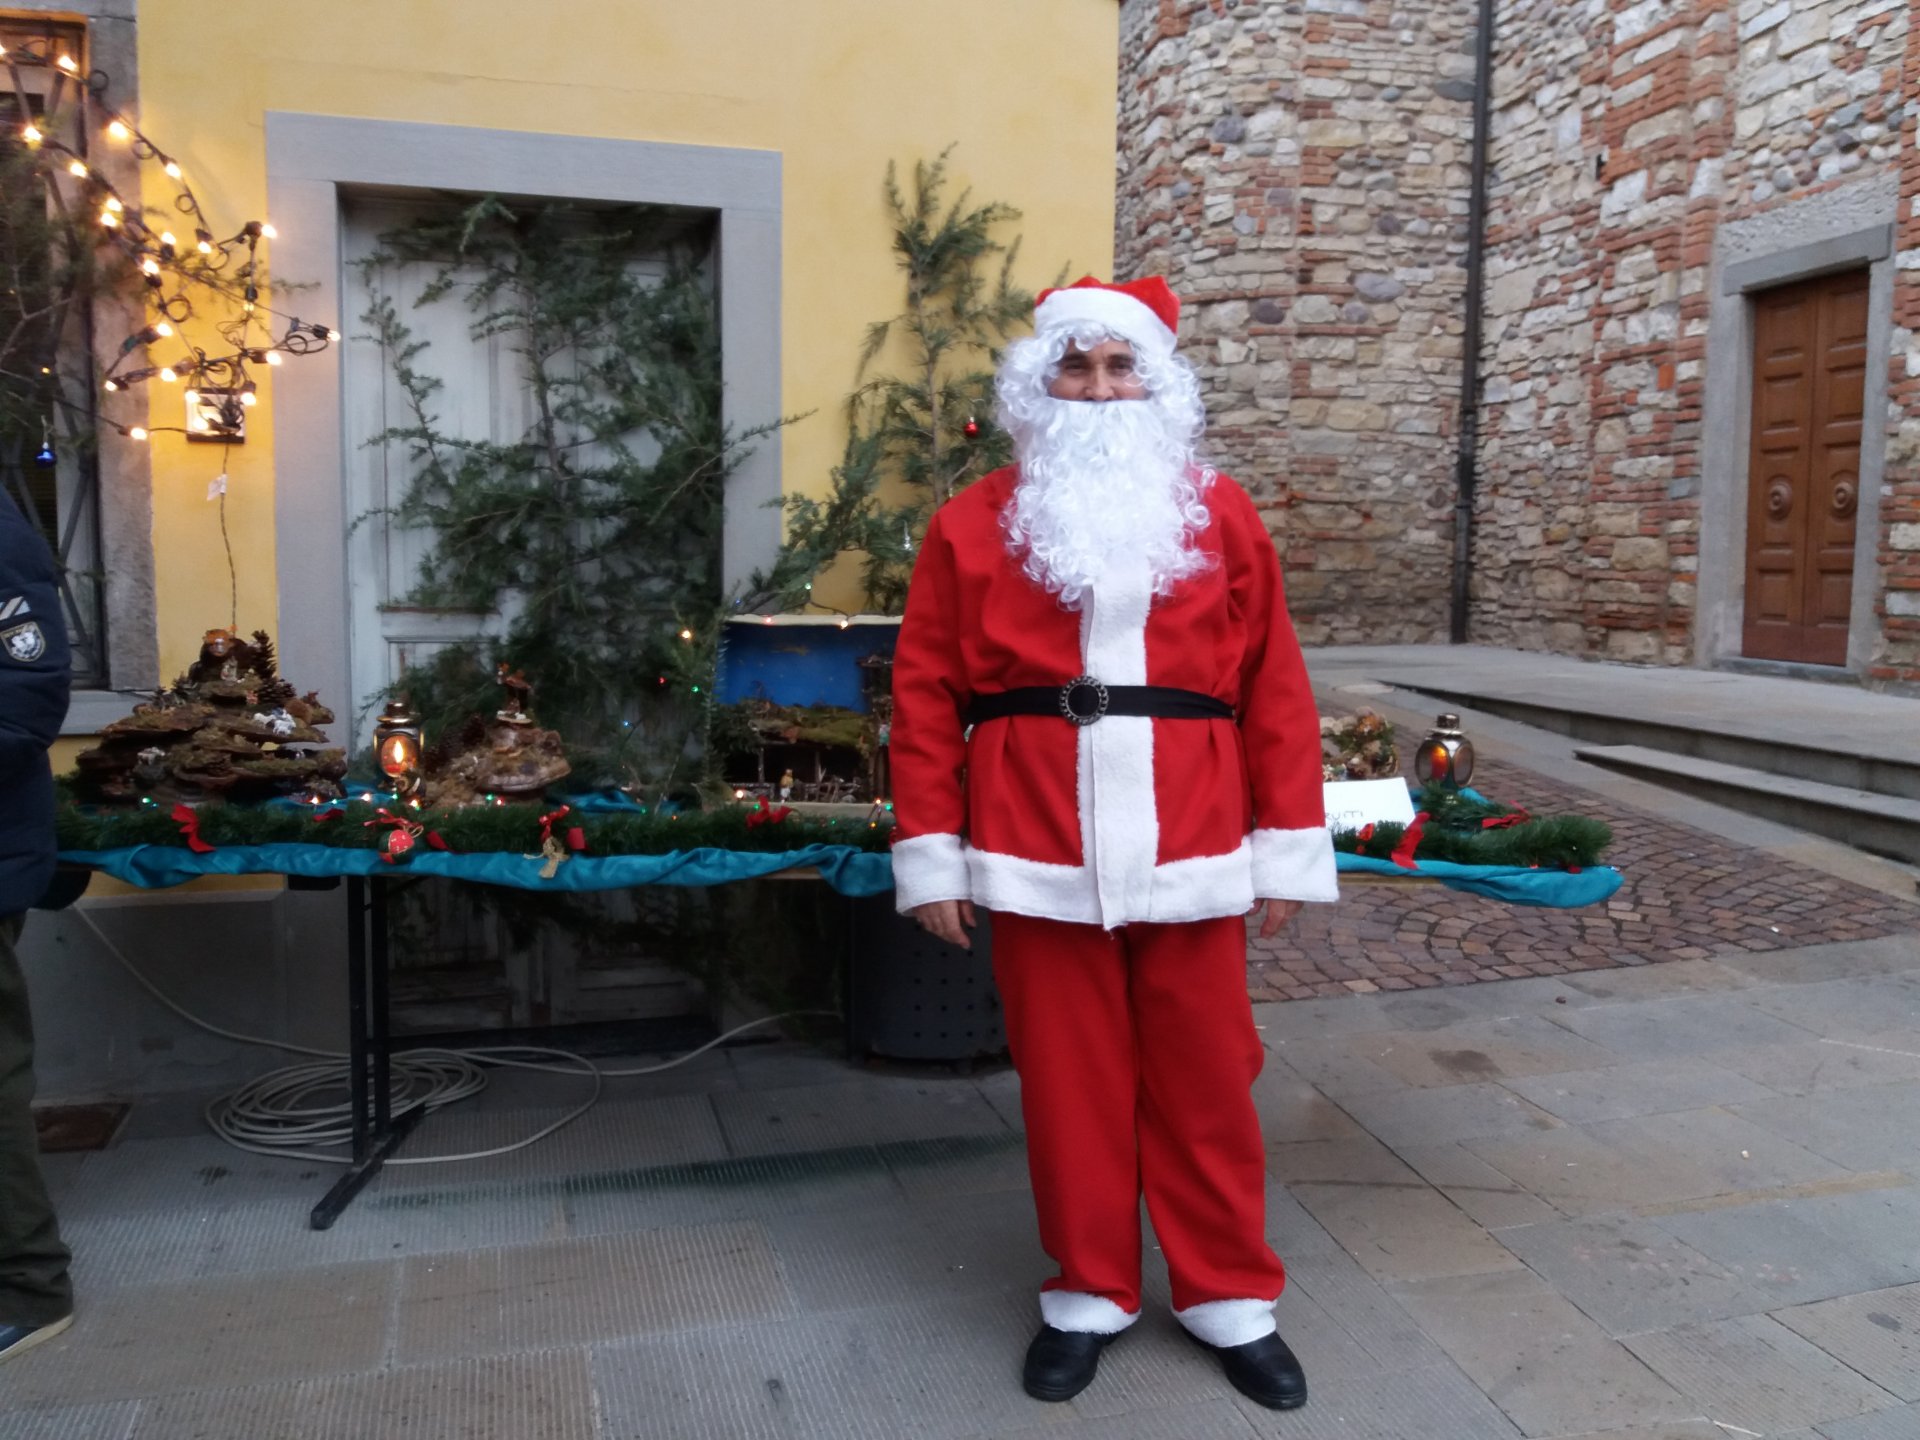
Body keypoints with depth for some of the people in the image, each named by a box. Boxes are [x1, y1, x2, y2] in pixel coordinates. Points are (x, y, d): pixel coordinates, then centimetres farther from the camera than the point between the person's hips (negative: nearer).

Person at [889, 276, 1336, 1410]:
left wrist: (1289, 847, 1)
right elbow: (926, 698, 1)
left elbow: (1276, 691, 4)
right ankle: (1090, 1292, 29)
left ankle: (1232, 1297, 29)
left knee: (1204, 1081, 10)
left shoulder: (1223, 517, 6)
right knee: (1068, 1079, 10)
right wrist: (930, 854, -3)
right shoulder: (972, 525, 3)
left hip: (1190, 853, 1)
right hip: (1041, 859, 0)